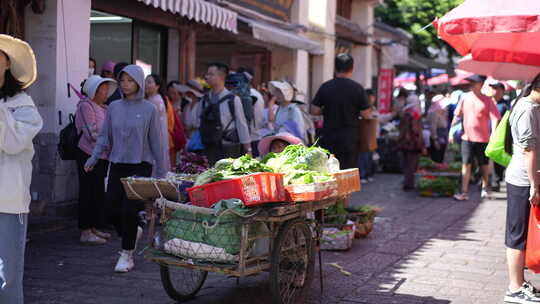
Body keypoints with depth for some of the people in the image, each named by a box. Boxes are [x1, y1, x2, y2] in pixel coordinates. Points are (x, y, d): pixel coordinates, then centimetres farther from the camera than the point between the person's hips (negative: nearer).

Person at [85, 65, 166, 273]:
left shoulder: (149, 110, -2)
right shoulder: (114, 107, 7)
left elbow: (156, 142, 1)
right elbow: (104, 136, 11)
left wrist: (161, 173, 1)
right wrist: (93, 158, -3)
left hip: (140, 166, -4)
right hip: (117, 165, 4)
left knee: (129, 210, -9)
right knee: (112, 207, 1)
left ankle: (127, 255, 6)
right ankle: (133, 232, 32)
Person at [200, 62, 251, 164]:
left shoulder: (233, 99, -6)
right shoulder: (205, 100, 7)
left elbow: (242, 125, -4)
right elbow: (202, 124, 12)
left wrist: (248, 150, -4)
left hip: (229, 149, -4)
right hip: (209, 148, 4)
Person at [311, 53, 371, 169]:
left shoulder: (325, 87, -2)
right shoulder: (357, 88, -6)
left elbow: (314, 111, 0)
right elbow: (366, 114, -5)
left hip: (328, 139, 2)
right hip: (349, 140, -2)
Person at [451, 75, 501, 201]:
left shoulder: (487, 100, -7)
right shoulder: (465, 98, 3)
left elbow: (495, 118, -12)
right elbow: (457, 115, 10)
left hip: (482, 138, -2)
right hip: (467, 137, 2)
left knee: (484, 165, 13)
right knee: (466, 164, -1)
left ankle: (485, 188, 32)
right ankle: (464, 192, -1)